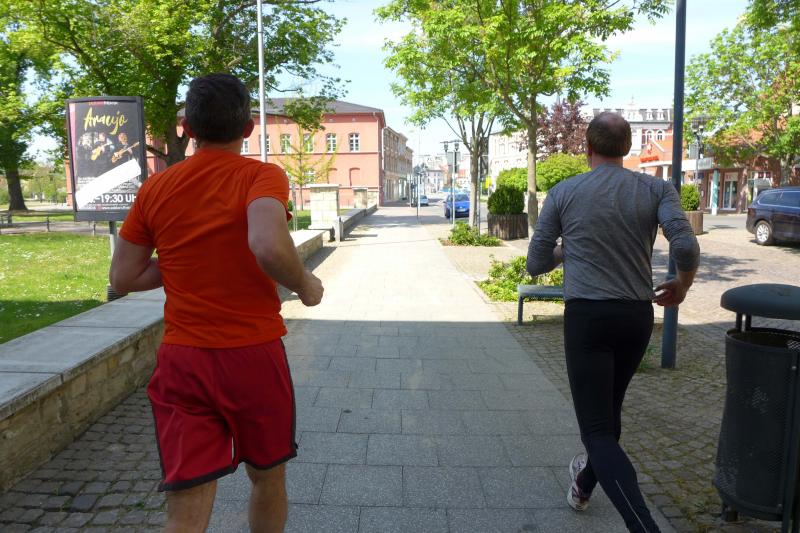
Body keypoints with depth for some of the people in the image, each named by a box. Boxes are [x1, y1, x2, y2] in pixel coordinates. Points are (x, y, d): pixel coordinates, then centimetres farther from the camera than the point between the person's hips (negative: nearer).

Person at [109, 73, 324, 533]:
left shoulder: (156, 188, 3)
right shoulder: (262, 176, -10)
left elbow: (123, 279, 8)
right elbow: (269, 248, -30)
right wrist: (305, 284, -11)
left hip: (181, 361, 3)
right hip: (254, 356, -3)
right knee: (267, 477, 22)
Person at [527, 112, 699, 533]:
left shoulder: (563, 193, -1)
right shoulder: (657, 190, 1)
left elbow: (535, 265, 4)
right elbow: (686, 248, -14)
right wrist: (682, 285, 6)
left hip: (587, 316, -4)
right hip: (637, 316, 4)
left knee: (598, 430, -2)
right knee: (608, 408, 25)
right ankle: (583, 486, 47)